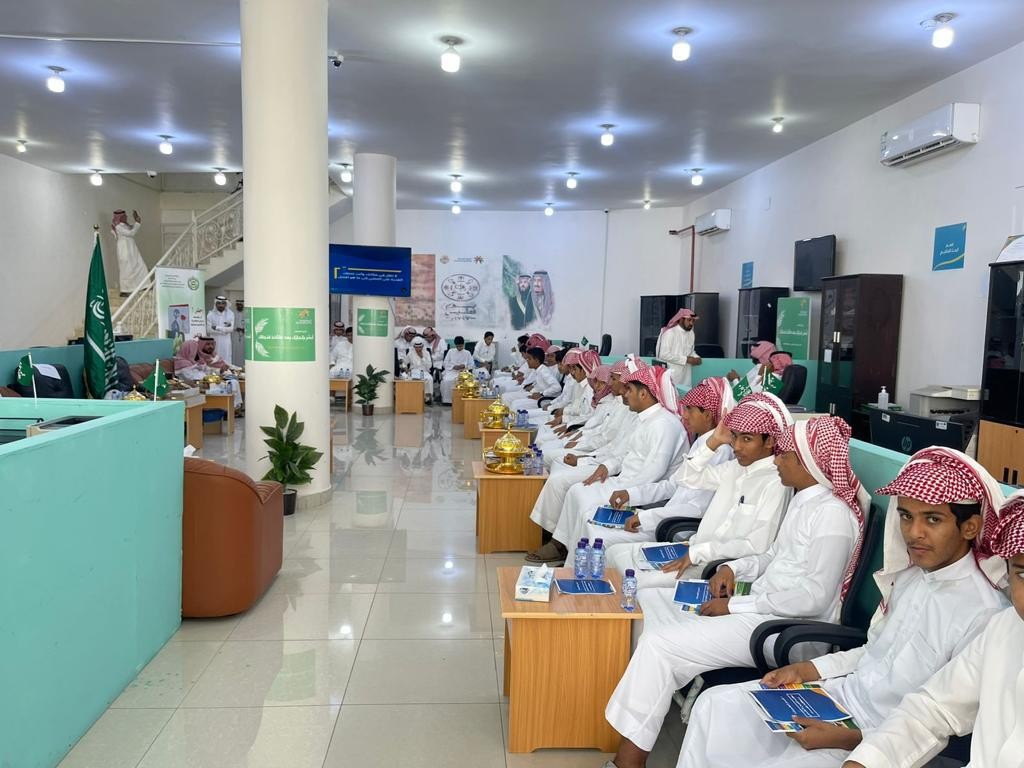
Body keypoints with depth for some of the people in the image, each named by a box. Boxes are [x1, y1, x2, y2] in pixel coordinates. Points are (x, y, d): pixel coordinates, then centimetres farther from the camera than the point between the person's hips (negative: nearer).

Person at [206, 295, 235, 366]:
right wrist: (224, 329, -11)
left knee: (226, 361, 1)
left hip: (226, 341, 1)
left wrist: (217, 328, -13)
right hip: (214, 341, -1)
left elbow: (231, 328, -6)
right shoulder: (210, 314, 0)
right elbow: (209, 329, -9)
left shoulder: (230, 314, 4)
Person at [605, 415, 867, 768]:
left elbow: (814, 596, -23)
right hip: (762, 603, 10)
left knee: (660, 645, -21)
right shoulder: (803, 499, 11)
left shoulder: (833, 513, -19)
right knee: (650, 601, 6)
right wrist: (734, 568, 3)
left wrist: (736, 605, -19)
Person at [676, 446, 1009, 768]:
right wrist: (806, 670, 4)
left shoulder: (985, 614, -22)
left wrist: (850, 739, -23)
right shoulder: (909, 574, 3)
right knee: (714, 706, 2)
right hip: (840, 692, 8)